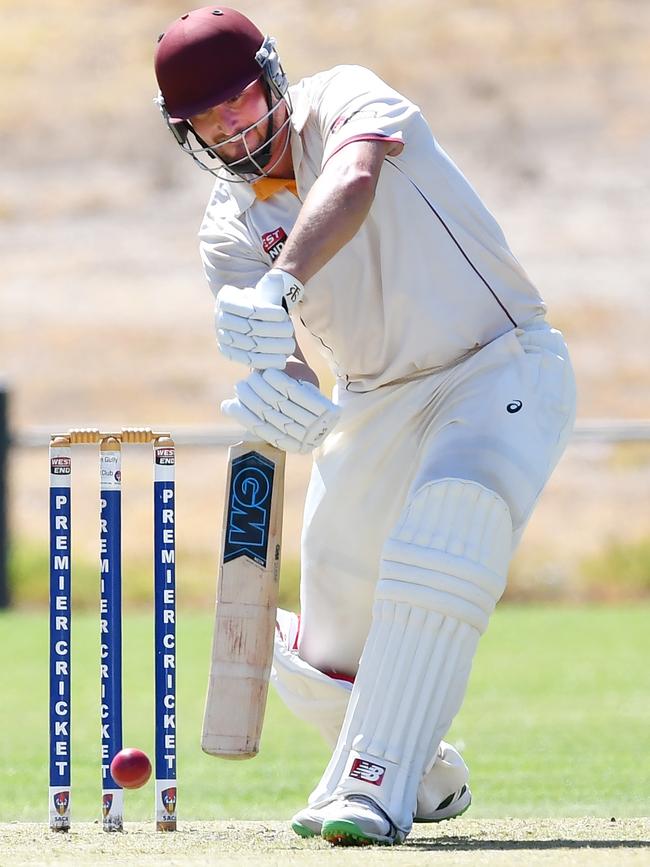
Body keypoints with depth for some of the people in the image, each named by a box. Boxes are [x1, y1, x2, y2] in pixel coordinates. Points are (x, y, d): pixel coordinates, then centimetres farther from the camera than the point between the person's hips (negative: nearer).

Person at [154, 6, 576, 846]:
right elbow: (274, 363, -13)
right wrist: (272, 394, -39)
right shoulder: (228, 231, 0)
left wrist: (279, 287, -54)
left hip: (502, 368, -6)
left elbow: (353, 185, -38)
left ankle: (376, 787, -32)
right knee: (323, 665, 7)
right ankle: (428, 779, 36)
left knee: (445, 532, -34)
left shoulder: (347, 101, -14)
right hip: (376, 400, 6)